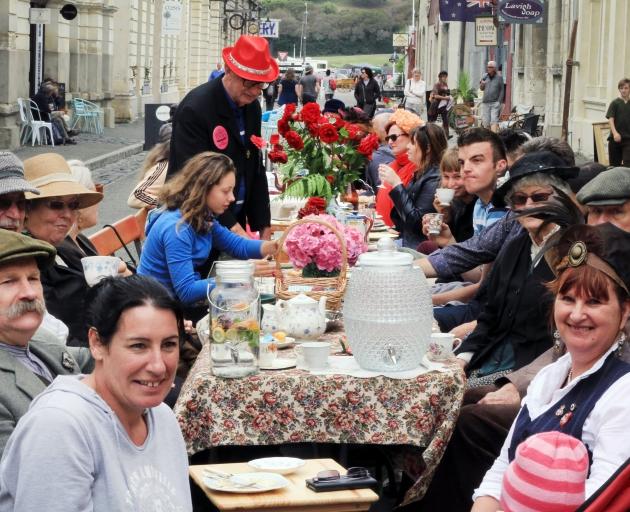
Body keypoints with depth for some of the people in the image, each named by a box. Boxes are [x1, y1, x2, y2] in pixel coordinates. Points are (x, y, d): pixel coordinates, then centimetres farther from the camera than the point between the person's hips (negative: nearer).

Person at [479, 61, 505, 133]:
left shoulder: (499, 77, 3)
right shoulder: (485, 76, 12)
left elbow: (502, 91, 2)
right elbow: (481, 88, 17)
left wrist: (499, 102, -6)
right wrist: (481, 84, -6)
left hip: (495, 103, -4)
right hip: (485, 103, 4)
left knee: (494, 121, -14)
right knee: (486, 123, 3)